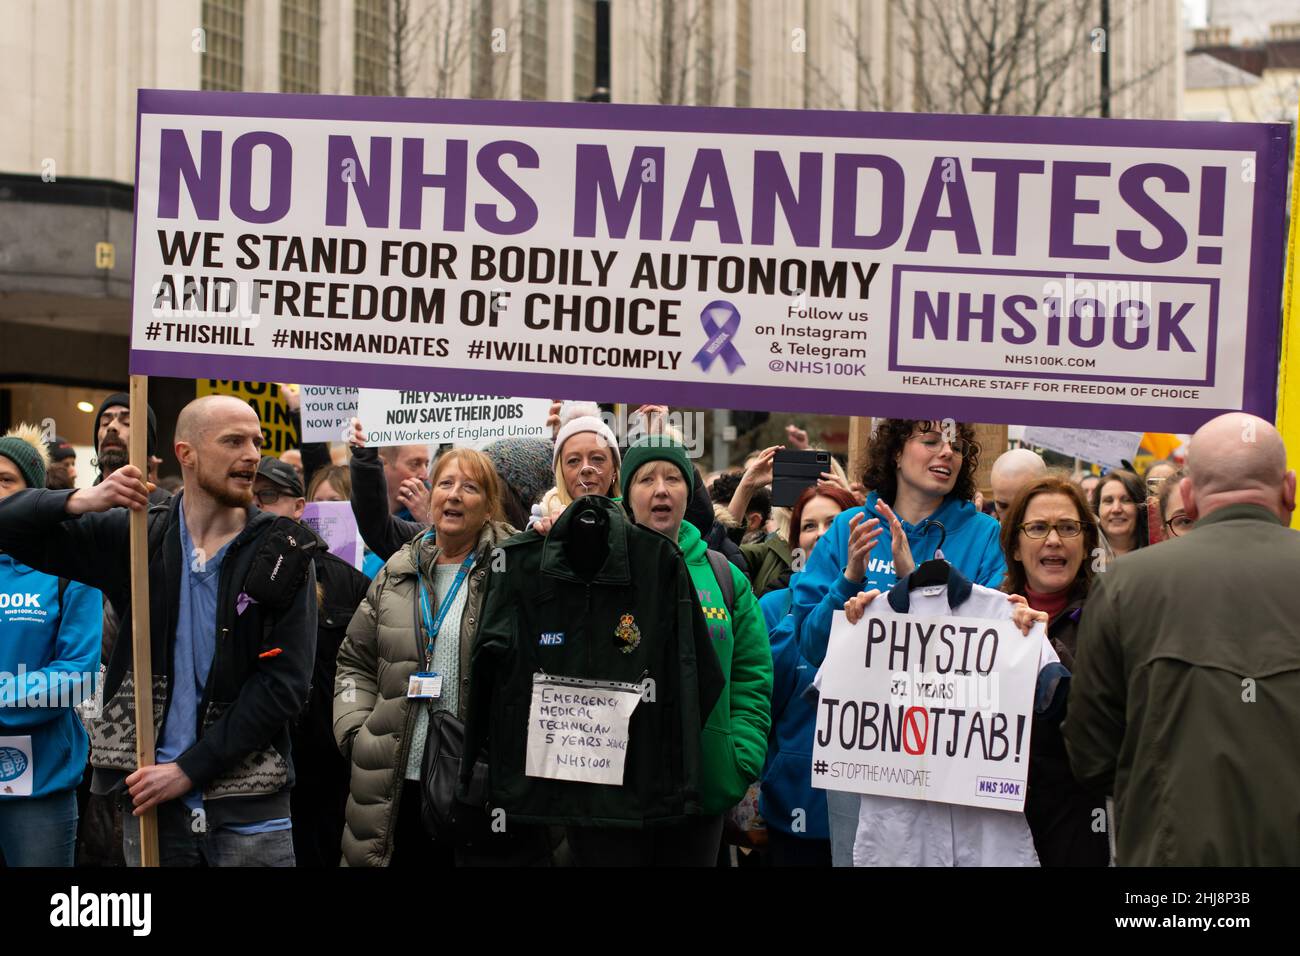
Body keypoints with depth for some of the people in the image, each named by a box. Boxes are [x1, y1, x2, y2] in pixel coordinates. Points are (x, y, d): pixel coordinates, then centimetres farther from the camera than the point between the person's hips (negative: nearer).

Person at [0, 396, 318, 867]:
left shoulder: (283, 556, -1)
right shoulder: (135, 536, 4)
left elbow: (284, 683, -7)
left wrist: (189, 768, -12)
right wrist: (81, 501, -15)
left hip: (249, 809, -1)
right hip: (152, 798, 2)